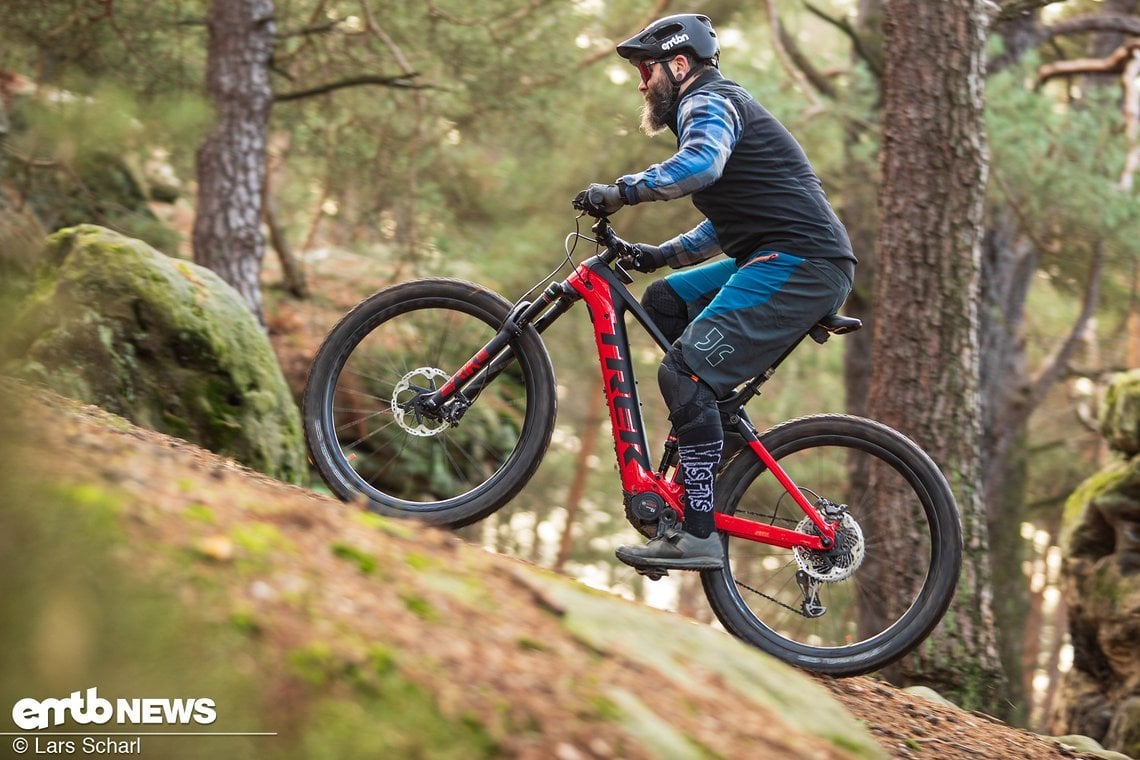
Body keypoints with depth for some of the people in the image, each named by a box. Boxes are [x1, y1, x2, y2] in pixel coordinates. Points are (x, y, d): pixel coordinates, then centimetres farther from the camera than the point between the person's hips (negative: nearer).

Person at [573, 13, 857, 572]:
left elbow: (701, 164, -28)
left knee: (685, 374, -17)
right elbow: (729, 221, 34)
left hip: (801, 263, -10)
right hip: (781, 260, 10)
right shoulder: (721, 107, 29)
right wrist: (663, 254, 23)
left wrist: (620, 192, -22)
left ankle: (698, 536, -19)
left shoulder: (709, 103, -3)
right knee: (665, 301, 17)